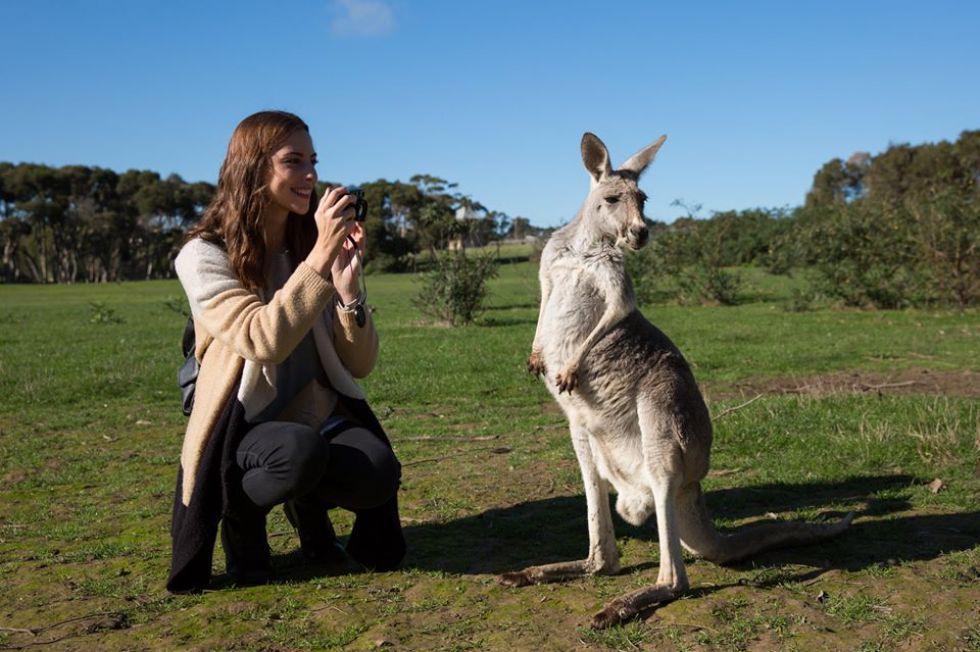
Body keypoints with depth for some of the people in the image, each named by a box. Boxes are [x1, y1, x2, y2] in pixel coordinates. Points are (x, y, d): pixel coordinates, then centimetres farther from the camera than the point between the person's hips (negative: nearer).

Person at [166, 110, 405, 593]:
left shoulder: (310, 247, 3)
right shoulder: (204, 256, -9)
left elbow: (360, 365, 0)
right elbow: (263, 341, -27)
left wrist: (348, 284, -16)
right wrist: (321, 254, -28)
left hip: (325, 419, 4)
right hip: (246, 430, -4)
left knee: (379, 474, -26)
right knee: (299, 450, -36)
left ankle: (308, 505, 11)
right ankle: (241, 517, -1)